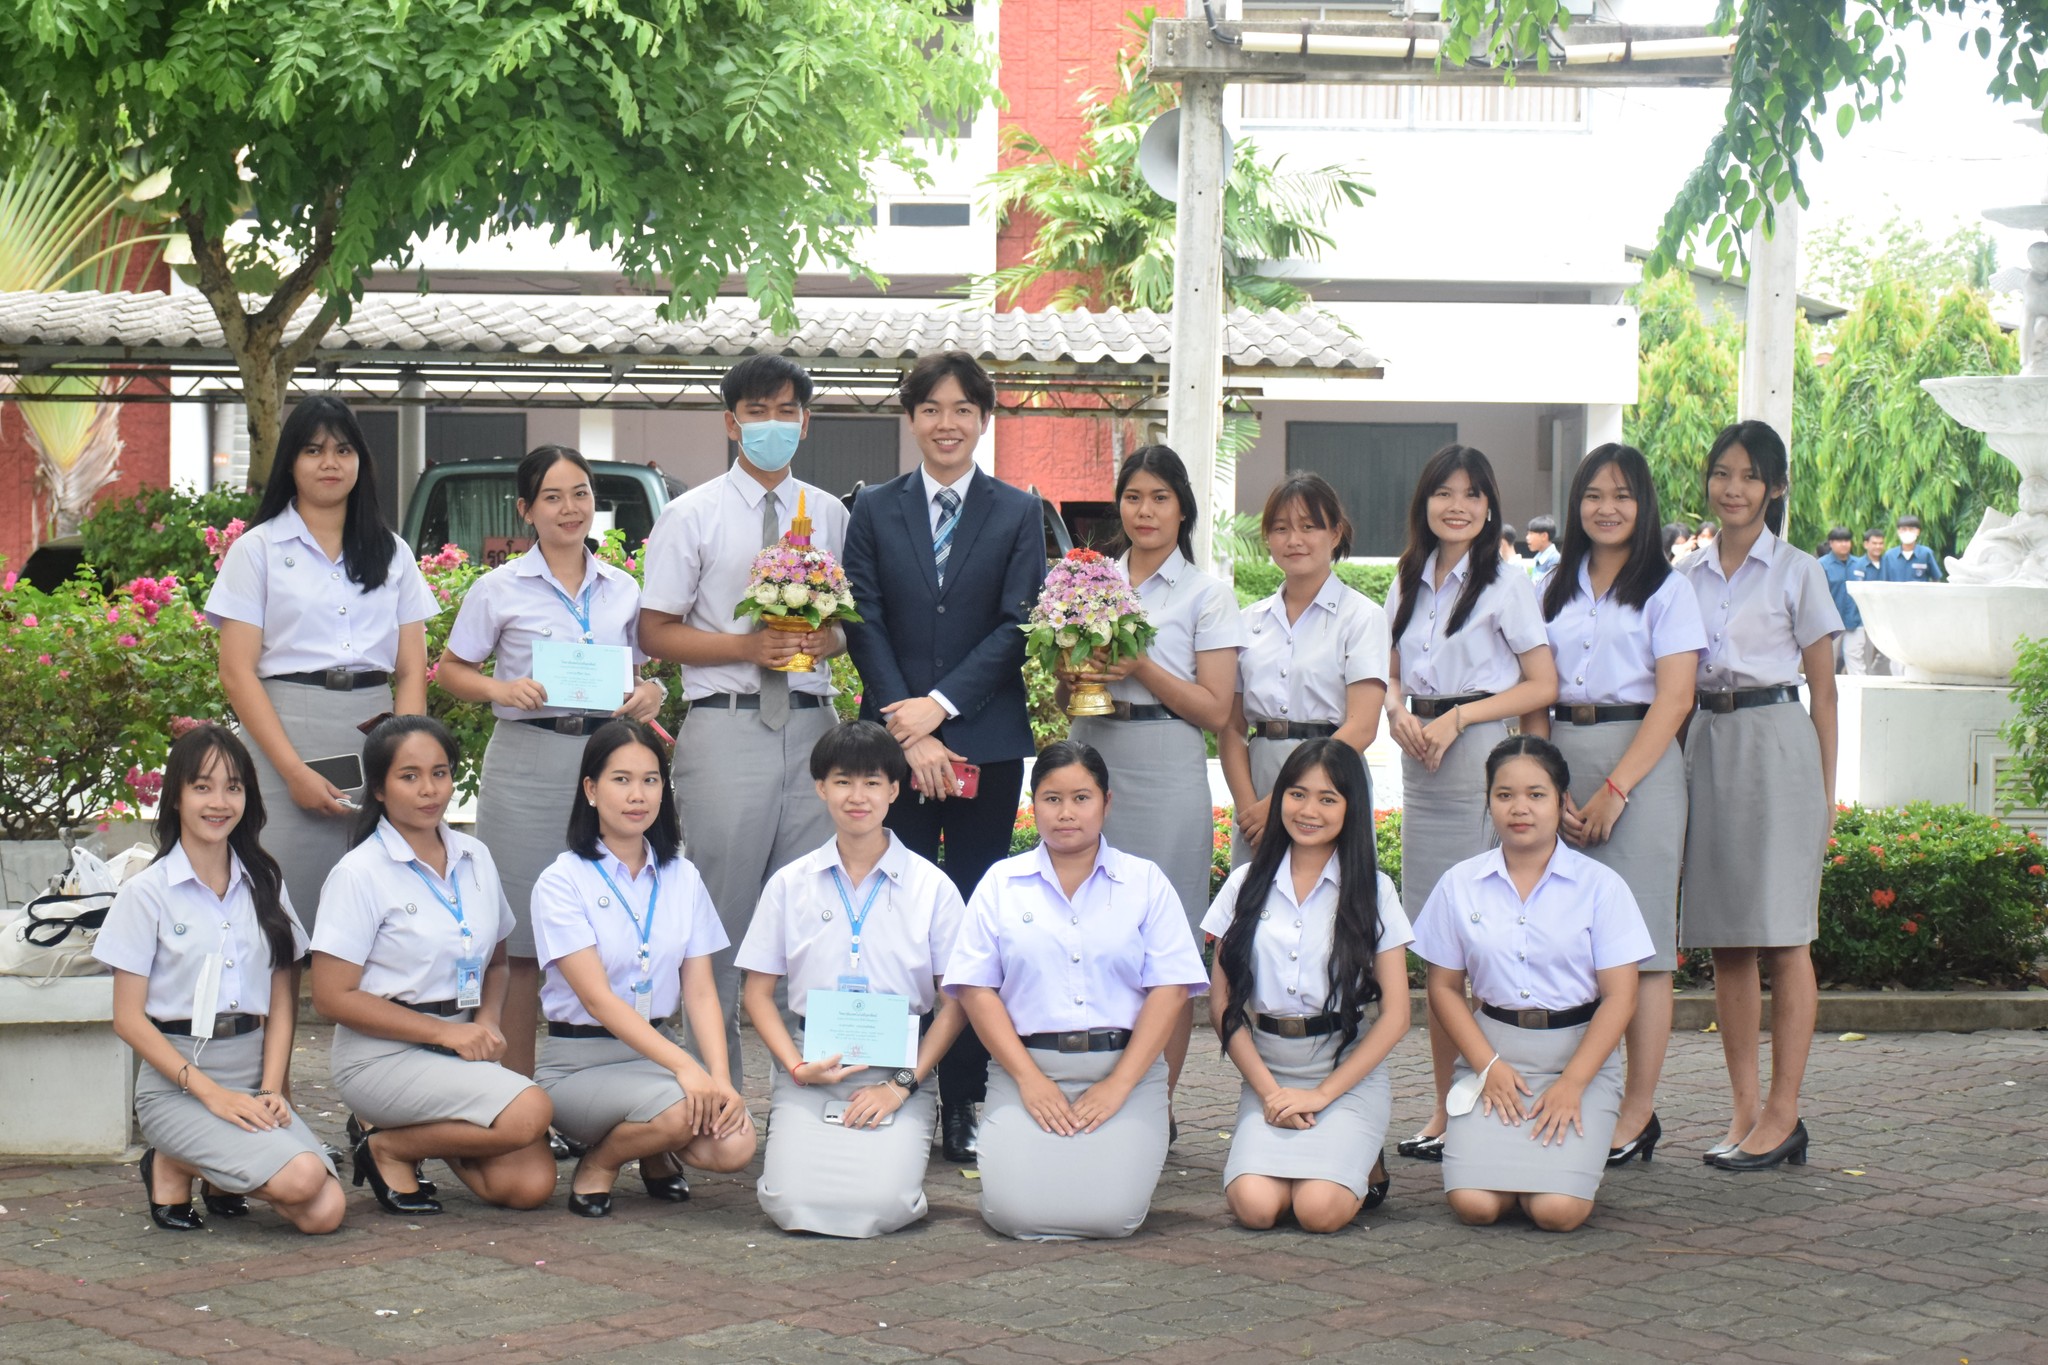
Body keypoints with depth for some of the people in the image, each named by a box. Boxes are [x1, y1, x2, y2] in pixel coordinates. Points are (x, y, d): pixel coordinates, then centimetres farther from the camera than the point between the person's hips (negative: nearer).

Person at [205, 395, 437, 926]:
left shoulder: (392, 553, 15)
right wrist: (295, 772, -12)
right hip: (286, 736, -2)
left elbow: (412, 672, 10)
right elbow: (238, 673, -2)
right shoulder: (258, 550, 6)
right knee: (294, 906, -8)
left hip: (373, 734, 3)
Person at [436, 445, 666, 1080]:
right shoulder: (500, 590, 3)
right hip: (529, 761, -3)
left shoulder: (623, 590, 12)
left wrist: (651, 692, -2)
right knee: (524, 939, -2)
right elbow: (449, 671, 7)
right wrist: (499, 689, -11)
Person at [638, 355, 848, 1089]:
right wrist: (746, 647, -13)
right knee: (722, 919, 0)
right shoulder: (691, 517, 2)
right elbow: (656, 633, 0)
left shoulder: (829, 515, 13)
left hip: (811, 725, 3)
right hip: (726, 725, -3)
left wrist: (826, 639, -7)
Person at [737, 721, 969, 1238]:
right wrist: (796, 1067, -7)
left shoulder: (932, 887, 4)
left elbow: (955, 1002, 4)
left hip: (898, 1072, -1)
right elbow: (758, 992, 10)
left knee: (883, 1205, -25)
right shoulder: (790, 885, 8)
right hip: (812, 1073, 1)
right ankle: (787, 1139, 13)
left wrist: (903, 1083, -6)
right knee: (793, 1204, -22)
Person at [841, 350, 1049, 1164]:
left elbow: (1016, 626, -1)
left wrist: (942, 706, -12)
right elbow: (864, 628, 1)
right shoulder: (874, 513, 9)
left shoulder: (1018, 515, 8)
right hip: (895, 743, 0)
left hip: (986, 742, 0)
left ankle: (963, 1102, 6)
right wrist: (912, 734, -10)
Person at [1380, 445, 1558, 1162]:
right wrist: (1399, 713, -2)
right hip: (1421, 762, 6)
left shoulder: (1507, 586, -2)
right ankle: (1444, 1107, 11)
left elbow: (1543, 684, -5)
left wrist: (1457, 718, -13)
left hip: (1483, 754, -6)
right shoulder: (1408, 585, 15)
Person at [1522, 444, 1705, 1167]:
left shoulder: (1665, 590, 2)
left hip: (1638, 760, -4)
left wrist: (1614, 789, -13)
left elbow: (1674, 700, -7)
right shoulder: (1554, 590, 15)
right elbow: (1534, 697, 11)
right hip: (1561, 759, 4)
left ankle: (1639, 1113, -1)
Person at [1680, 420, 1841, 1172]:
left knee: (1783, 934, -4)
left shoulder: (1797, 573, 1)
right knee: (1726, 940, 6)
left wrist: (1826, 792, -2)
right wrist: (1677, 763, 9)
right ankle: (1744, 1108, 11)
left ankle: (1783, 1114, -1)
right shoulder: (1688, 576, 13)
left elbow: (1823, 691, 2)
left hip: (1775, 743, -5)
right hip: (1704, 744, 5)